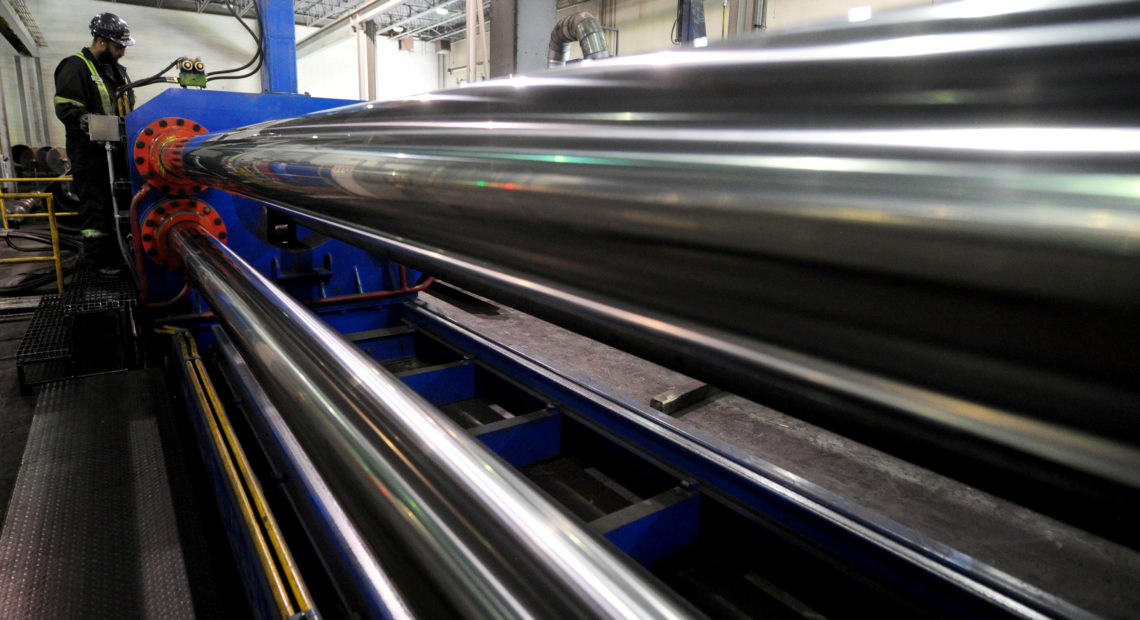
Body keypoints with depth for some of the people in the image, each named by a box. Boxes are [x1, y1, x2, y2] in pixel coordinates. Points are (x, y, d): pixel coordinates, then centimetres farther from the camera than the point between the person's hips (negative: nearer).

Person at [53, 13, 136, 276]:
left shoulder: (118, 70, 19)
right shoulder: (75, 67, -8)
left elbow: (128, 107, 27)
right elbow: (65, 106, -16)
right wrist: (84, 119, -32)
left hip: (117, 149, 8)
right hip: (89, 153, -8)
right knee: (97, 205, -6)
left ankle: (118, 251, 26)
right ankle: (99, 259, 1)